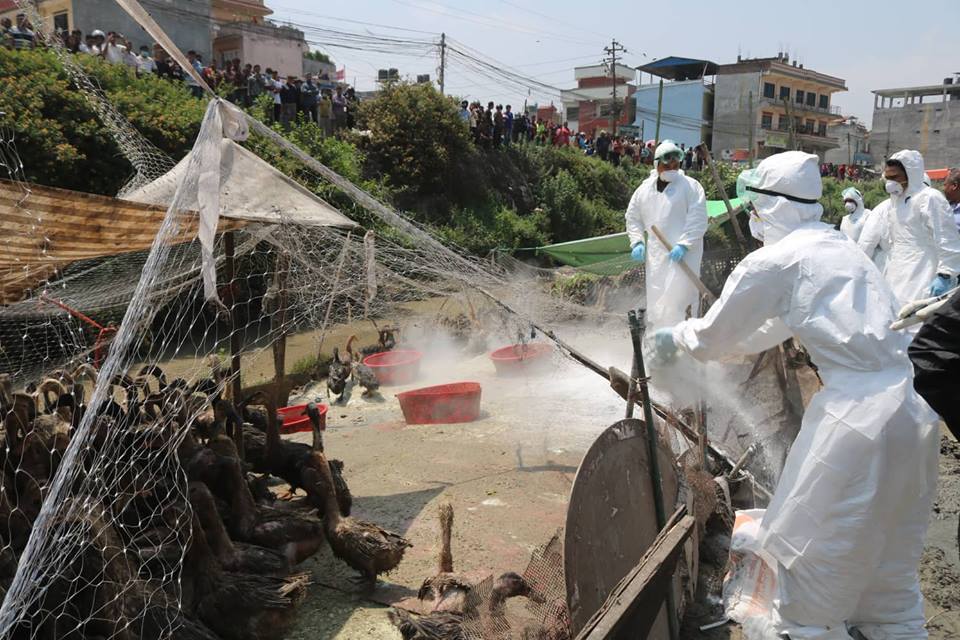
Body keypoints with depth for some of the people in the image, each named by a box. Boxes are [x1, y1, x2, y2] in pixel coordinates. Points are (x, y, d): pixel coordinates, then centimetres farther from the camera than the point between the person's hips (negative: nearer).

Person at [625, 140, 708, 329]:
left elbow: (698, 220, -11)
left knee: (678, 297, -15)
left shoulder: (690, 186, -5)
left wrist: (683, 245, -20)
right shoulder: (644, 189, 9)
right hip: (656, 253, 5)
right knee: (656, 298, 11)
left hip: (684, 252, -5)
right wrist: (637, 242, 5)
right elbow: (633, 217, 18)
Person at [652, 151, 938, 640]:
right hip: (913, 410, 9)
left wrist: (675, 337, 23)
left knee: (806, 548, 9)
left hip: (860, 415, -8)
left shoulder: (772, 261, -8)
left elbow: (713, 333, 3)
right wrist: (727, 345, 38)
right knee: (888, 559, 22)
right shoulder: (839, 248, 17)